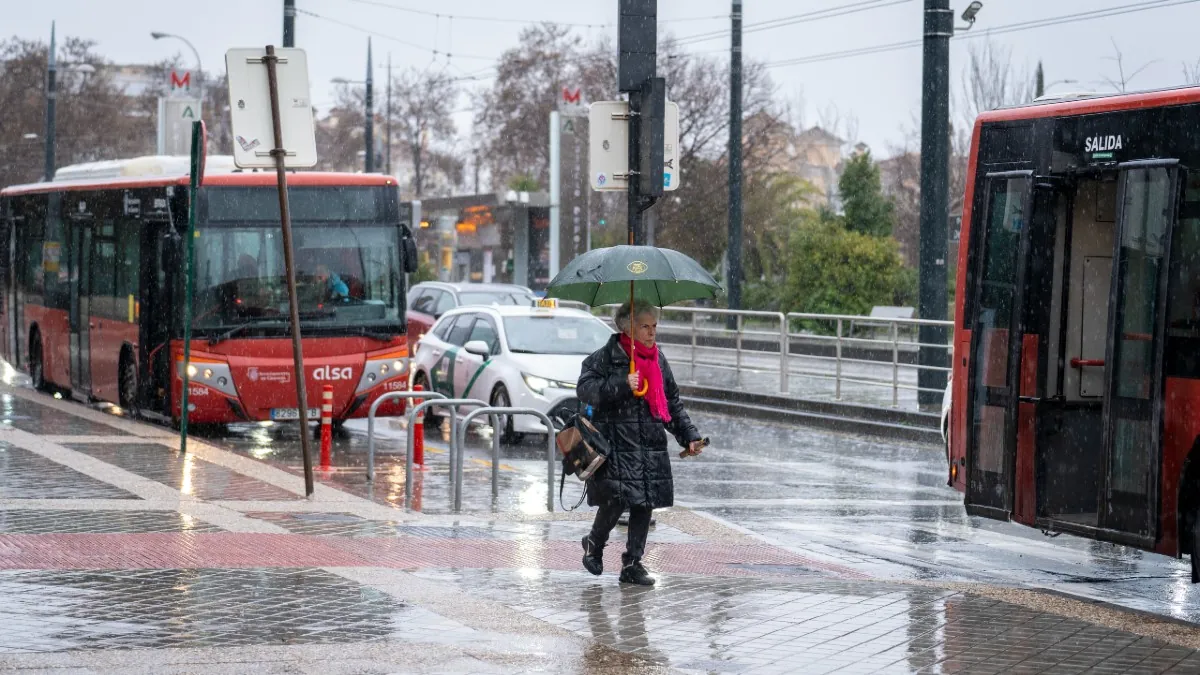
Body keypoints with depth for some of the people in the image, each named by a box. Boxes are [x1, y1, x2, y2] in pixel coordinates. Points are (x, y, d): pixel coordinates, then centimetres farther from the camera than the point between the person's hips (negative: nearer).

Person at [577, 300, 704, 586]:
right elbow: (585, 389, -13)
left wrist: (689, 436, 15)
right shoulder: (606, 357, -3)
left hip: (652, 445, 6)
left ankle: (632, 563, 12)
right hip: (617, 442, -6)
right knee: (617, 499, -14)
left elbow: (673, 403, 22)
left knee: (645, 504, 2)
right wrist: (621, 385, -23)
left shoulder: (658, 359, 16)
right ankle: (594, 543, 15)